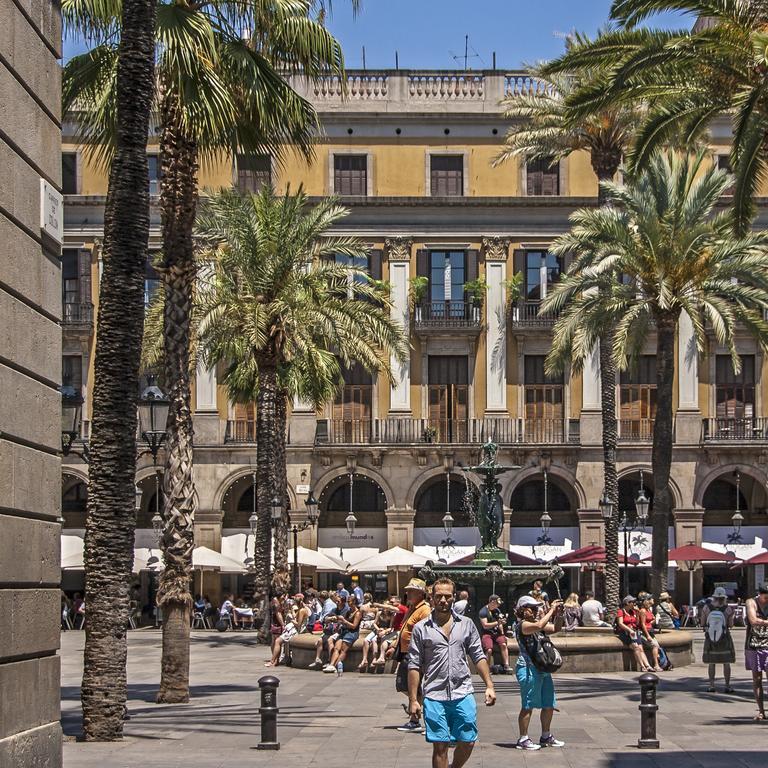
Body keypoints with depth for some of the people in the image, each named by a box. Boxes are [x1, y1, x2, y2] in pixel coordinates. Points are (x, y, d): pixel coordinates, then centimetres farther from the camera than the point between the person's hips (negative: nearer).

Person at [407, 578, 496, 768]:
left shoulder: (466, 624, 8)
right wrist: (413, 699, -3)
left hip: (463, 694, 2)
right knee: (440, 746, 0)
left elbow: (478, 657, 10)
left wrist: (489, 686, 1)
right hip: (434, 697, -2)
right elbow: (414, 666, 1)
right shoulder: (421, 628, 2)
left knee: (467, 742, 4)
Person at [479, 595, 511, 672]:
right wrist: (497, 623, -20)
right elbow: (485, 625, -14)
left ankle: (506, 665, -28)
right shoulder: (483, 611, -6)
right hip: (486, 634, -5)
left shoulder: (497, 610, 15)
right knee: (489, 650, -29)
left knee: (503, 644, -25)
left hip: (496, 633, 5)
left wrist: (502, 634, 4)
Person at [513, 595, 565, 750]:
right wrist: (551, 610, -21)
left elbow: (556, 628, 16)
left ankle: (546, 737, 26)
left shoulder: (536, 622, 15)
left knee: (549, 705, 14)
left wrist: (558, 614, 1)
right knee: (528, 706, -4)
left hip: (543, 669, 9)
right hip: (528, 669, -9)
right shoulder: (522, 624, -11)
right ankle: (523, 739, 2)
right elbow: (539, 626, -29)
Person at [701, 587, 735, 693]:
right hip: (724, 640, -2)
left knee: (712, 663, 14)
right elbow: (731, 625, -5)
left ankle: (711, 685, 13)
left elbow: (702, 624, -5)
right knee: (726, 663, 10)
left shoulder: (706, 608, -12)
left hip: (710, 639, 2)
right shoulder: (728, 609, -16)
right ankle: (727, 686, 11)